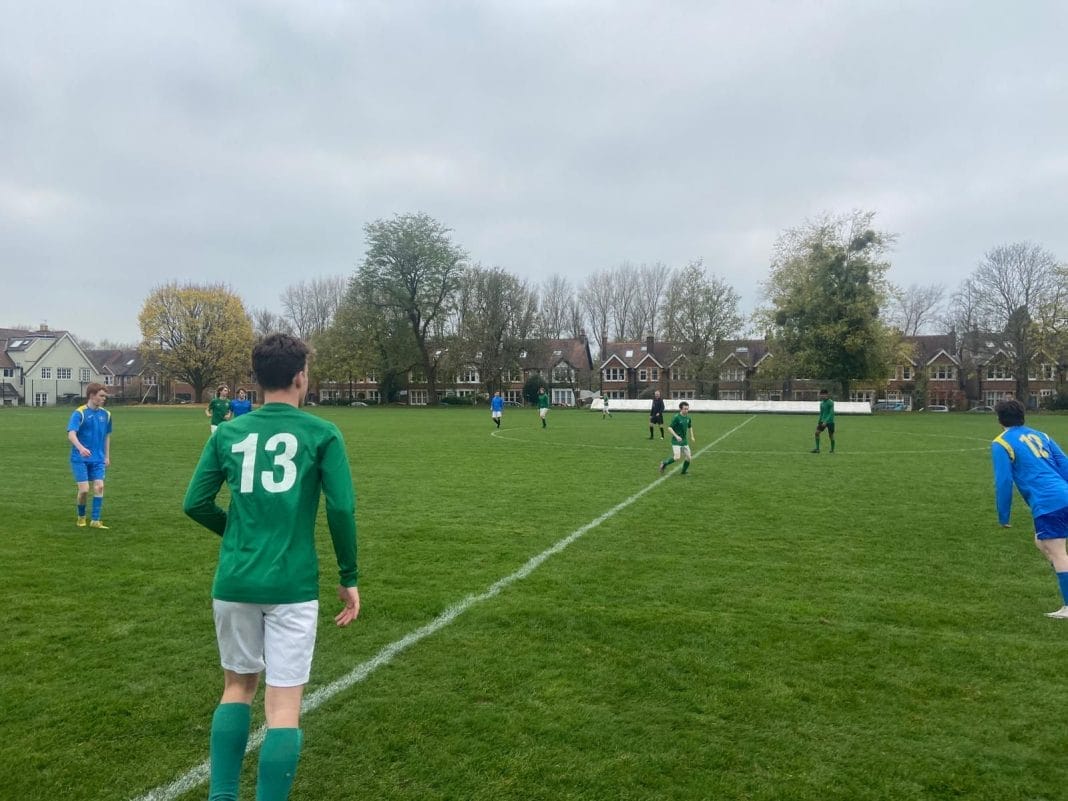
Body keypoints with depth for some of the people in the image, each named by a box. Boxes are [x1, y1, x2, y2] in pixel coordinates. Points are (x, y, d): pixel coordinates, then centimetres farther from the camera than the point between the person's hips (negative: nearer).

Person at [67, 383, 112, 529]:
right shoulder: (79, 413, -12)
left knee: (99, 487, -7)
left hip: (98, 458, 4)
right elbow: (71, 434, -23)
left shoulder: (105, 414, 5)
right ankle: (81, 516, 20)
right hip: (80, 458, -4)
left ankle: (95, 520, 1)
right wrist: (81, 448, -41)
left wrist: (107, 456, 14)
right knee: (84, 489, -6)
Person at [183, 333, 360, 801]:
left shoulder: (227, 433, 5)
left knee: (238, 686, 23)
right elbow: (341, 508, -9)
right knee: (283, 705, 4)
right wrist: (349, 578, 1)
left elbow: (195, 503, 7)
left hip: (234, 582, 4)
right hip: (292, 585, -4)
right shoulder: (321, 434, -4)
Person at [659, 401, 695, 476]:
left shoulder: (688, 418, 5)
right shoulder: (676, 417, -15)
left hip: (684, 441, 6)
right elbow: (669, 428, -17)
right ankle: (664, 463, 6)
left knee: (688, 457, 2)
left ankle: (683, 472, 21)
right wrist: (676, 436, -25)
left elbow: (690, 427, 24)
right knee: (677, 457, -18)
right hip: (676, 441, -6)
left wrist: (691, 437, 17)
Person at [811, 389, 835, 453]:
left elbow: (831, 413, -19)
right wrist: (819, 422, 17)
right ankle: (817, 448, -6)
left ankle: (832, 450, 18)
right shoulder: (821, 403, 9)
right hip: (823, 421, 6)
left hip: (830, 421, -6)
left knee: (831, 435, 2)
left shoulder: (830, 402, -13)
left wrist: (826, 421, -24)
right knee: (817, 432, -9)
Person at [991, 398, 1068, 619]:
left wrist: (1003, 517, 3)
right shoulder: (1040, 436, 21)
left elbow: (1003, 482, -5)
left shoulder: (1001, 443, 0)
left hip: (1047, 504, -7)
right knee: (1041, 542, 24)